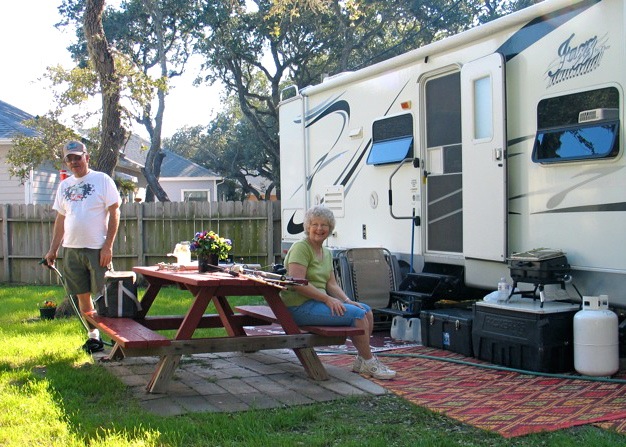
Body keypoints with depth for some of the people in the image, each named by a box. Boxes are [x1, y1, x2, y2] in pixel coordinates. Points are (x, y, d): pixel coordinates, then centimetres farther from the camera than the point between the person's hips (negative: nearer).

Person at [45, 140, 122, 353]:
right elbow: (60, 219, 18)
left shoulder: (102, 180, -3)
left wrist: (108, 246, -13)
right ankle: (94, 335, 19)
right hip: (71, 249, 5)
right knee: (82, 295, 9)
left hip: (97, 248, -5)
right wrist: (53, 249, 13)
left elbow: (114, 213, -6)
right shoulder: (65, 185, 13)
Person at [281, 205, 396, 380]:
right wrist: (328, 299, -22)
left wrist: (347, 300, -4)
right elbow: (297, 283, -21)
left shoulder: (327, 253, 18)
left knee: (366, 310, 1)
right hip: (300, 306, -9)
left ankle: (361, 361, 6)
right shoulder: (300, 248, -11)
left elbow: (331, 283, 15)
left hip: (319, 301, 9)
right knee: (358, 314, -18)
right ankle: (369, 363, -6)